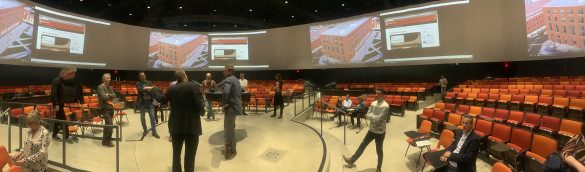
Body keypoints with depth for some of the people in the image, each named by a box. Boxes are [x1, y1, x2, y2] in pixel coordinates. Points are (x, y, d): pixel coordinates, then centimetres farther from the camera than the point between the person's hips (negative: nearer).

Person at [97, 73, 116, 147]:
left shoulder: (109, 87, 13)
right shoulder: (100, 87, -11)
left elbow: (114, 95, 2)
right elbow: (104, 97, -21)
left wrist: (108, 95, -14)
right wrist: (111, 96, -4)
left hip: (111, 108, 8)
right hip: (105, 108, -8)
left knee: (107, 125, 15)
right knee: (110, 125, -10)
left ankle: (104, 140, 26)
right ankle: (108, 141, 6)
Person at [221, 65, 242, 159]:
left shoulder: (228, 80, -15)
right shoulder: (236, 80, 15)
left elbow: (226, 92, -33)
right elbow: (240, 92, 24)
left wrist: (224, 104, -20)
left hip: (231, 107, -10)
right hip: (236, 106, 10)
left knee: (230, 130, 1)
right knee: (230, 128, 21)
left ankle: (231, 152, 10)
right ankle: (229, 148, 33)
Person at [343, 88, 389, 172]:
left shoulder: (385, 106, -21)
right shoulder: (373, 103, 2)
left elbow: (378, 119, -27)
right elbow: (367, 115, 0)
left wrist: (371, 115, -12)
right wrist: (374, 117, -17)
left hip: (380, 132, -6)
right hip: (371, 130, 6)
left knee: (379, 150, 12)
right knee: (362, 145, 13)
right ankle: (351, 160, 24)